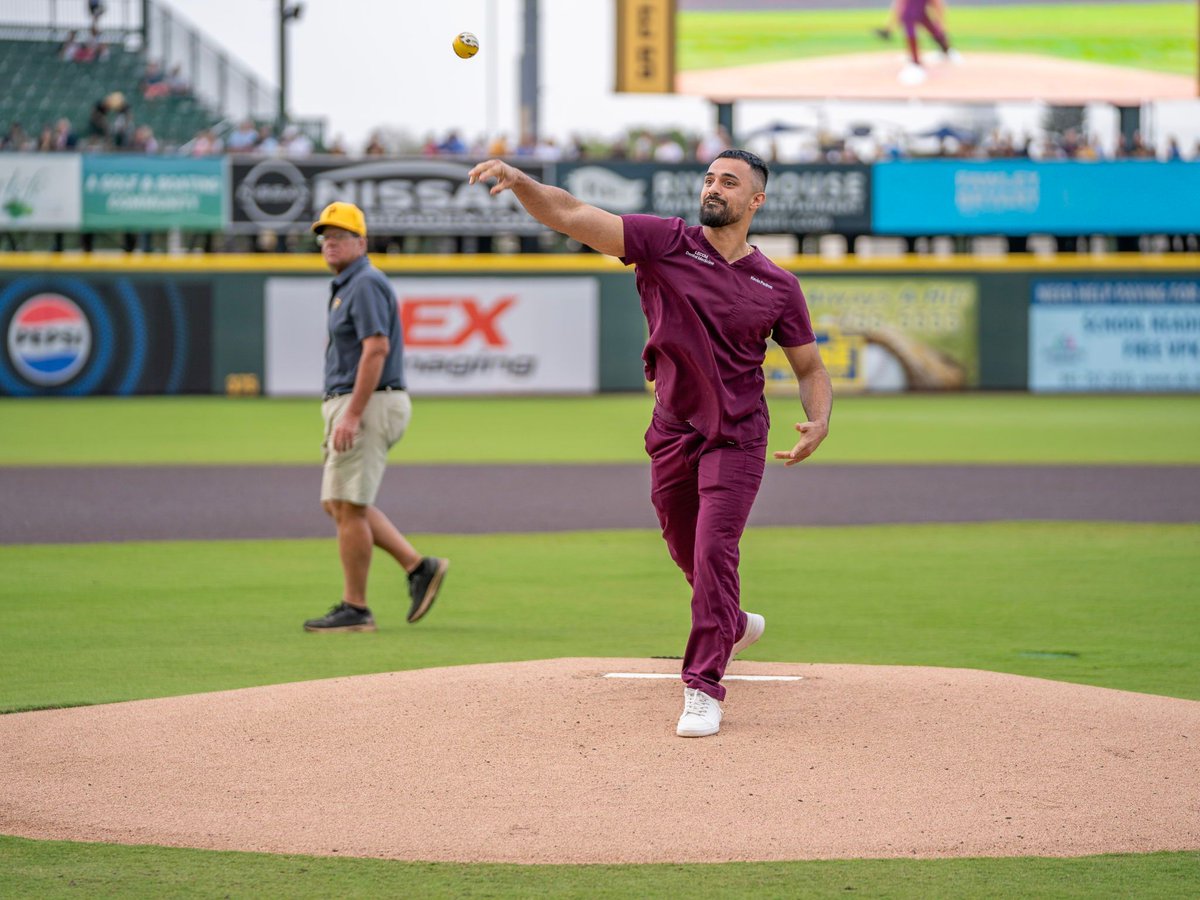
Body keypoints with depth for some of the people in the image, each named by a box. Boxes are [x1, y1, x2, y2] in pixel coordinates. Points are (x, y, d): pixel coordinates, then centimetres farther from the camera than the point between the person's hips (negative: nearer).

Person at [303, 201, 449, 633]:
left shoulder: (366, 284, -13)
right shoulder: (345, 286, 19)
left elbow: (377, 349, -23)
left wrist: (352, 415, -26)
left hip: (368, 404, -11)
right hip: (350, 405, 11)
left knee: (349, 506, -8)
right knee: (337, 503, 12)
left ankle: (355, 609, -3)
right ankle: (419, 566, 12)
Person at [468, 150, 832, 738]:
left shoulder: (778, 287, -1)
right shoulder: (666, 243, -4)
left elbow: (810, 367, 8)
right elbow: (571, 216, -15)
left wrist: (818, 422, -14)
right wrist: (518, 181, -32)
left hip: (736, 439, -2)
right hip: (672, 433, 2)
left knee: (714, 553, -14)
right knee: (687, 553, 16)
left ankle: (703, 689, -9)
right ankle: (733, 625, 47)